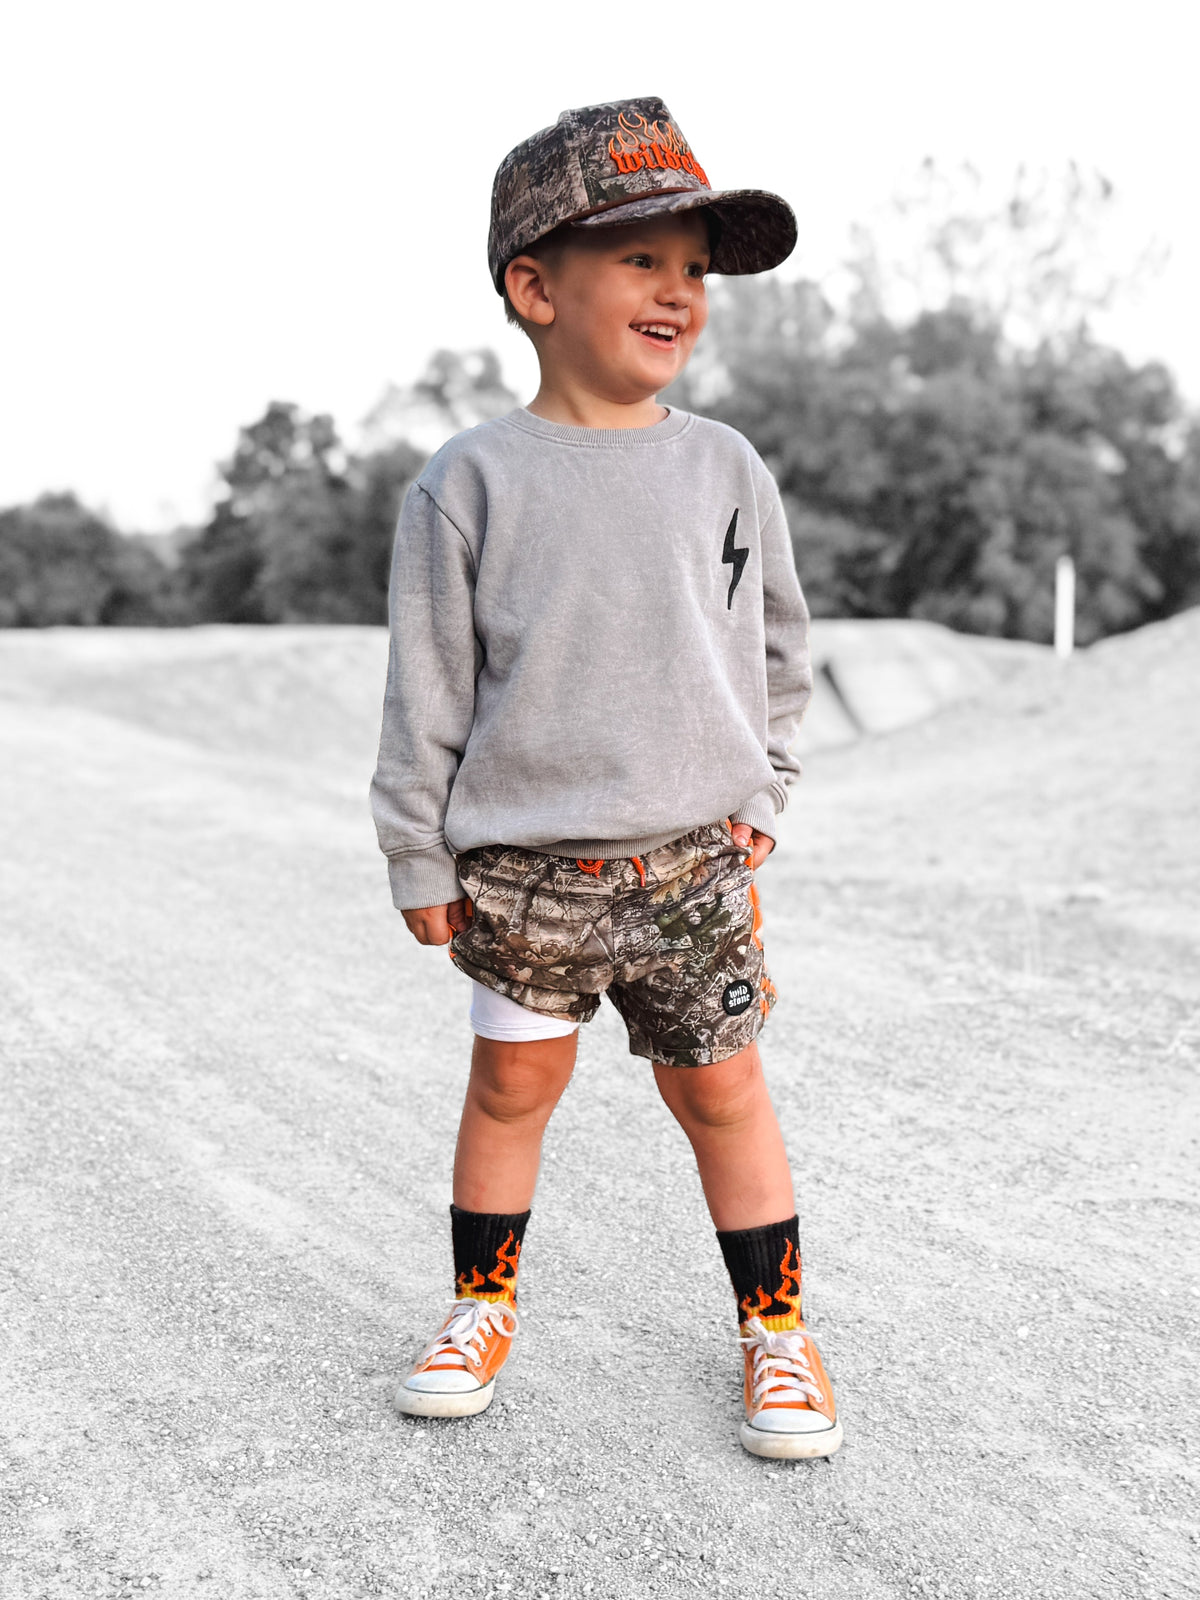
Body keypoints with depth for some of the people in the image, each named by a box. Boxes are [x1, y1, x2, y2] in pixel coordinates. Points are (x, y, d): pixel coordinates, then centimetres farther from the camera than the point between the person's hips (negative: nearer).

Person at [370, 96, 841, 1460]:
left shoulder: (725, 469, 3)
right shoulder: (472, 481, -6)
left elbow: (776, 645, 14)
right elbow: (427, 686, -3)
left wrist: (758, 795, 8)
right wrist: (420, 862, -2)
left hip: (692, 866, 2)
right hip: (522, 869, -1)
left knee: (722, 1091, 10)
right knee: (511, 1083, 11)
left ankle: (774, 1324, 27)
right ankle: (484, 1302, 33)